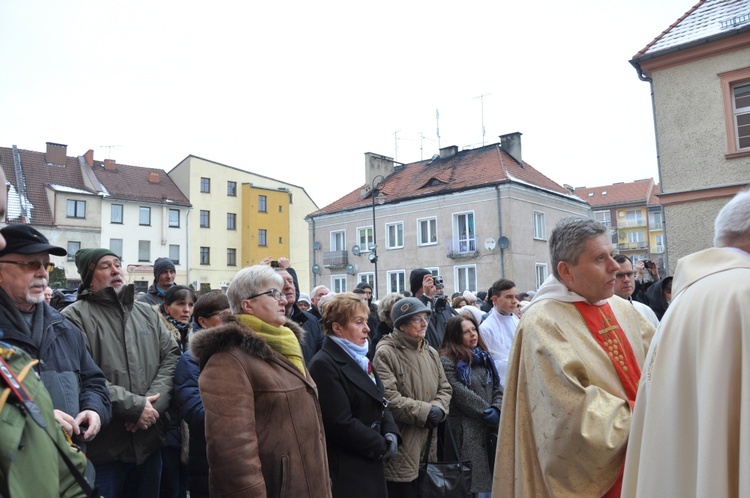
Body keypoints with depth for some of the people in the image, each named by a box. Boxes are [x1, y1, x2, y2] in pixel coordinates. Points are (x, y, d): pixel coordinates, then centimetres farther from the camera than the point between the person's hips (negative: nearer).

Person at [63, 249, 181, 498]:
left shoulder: (148, 313, 11)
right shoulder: (75, 316, -9)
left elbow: (172, 356, 5)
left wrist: (153, 401, -11)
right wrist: (135, 405, -19)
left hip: (149, 440, 6)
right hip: (102, 447, -5)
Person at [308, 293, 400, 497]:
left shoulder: (360, 359, 12)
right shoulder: (324, 364, -18)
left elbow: (380, 404, 13)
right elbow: (340, 423, -23)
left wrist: (390, 433, -6)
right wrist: (380, 446, -13)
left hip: (370, 463, 9)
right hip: (345, 470, -8)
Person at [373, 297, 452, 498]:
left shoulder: (430, 352, 12)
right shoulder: (385, 353, -13)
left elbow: (444, 388, 15)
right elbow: (388, 397, -22)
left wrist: (438, 409, -7)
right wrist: (424, 412, -18)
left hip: (428, 443, 7)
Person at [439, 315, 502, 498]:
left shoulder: (483, 357, 16)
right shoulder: (447, 361, -7)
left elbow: (497, 389, 12)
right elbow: (462, 395, -14)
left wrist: (497, 410, -6)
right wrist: (487, 412, -9)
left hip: (490, 429, 6)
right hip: (466, 431, -6)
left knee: (490, 482, 9)